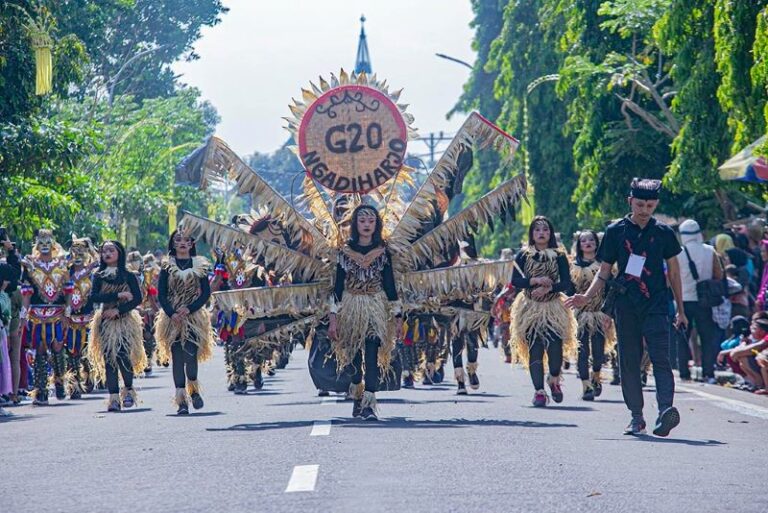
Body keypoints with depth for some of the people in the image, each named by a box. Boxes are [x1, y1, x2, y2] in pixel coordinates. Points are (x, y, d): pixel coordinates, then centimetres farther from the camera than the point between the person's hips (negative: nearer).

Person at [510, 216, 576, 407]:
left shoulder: (559, 256, 5)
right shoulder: (523, 255, 5)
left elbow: (567, 284, -2)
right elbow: (515, 281, -4)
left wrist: (548, 288, -18)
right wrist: (535, 280, -18)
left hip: (554, 308, 0)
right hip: (530, 309, 0)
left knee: (555, 347, -10)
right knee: (535, 350, -4)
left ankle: (554, 380, 18)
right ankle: (539, 390, 1)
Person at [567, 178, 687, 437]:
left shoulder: (664, 232, 5)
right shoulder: (616, 231, 5)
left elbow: (673, 272, 13)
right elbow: (604, 272, 9)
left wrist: (680, 309, 14)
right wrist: (587, 297, -7)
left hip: (656, 306, -2)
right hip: (625, 306, 2)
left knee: (660, 359, -15)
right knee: (629, 363, 4)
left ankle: (666, 409, -29)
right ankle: (637, 417, 11)